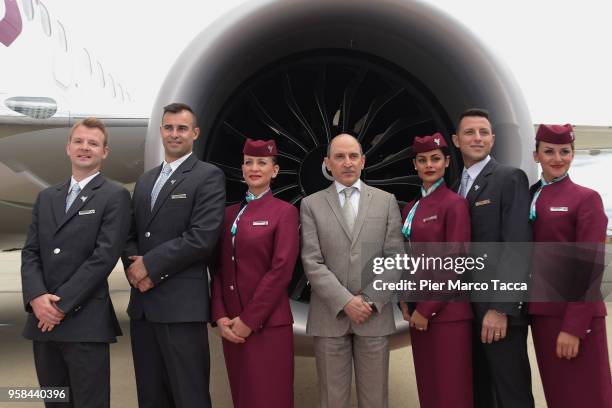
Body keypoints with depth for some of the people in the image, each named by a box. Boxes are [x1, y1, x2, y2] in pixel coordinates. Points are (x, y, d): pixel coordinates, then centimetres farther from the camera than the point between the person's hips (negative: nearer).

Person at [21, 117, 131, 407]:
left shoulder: (115, 196, -2)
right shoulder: (46, 197, 16)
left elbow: (104, 255, -11)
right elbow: (30, 252, 9)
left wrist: (62, 304, -13)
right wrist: (37, 297, -9)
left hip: (86, 321, -5)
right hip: (44, 319, 5)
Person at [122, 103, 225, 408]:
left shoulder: (208, 176, -5)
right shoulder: (145, 180, 18)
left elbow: (202, 238, -16)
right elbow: (131, 234, 16)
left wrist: (150, 265, -12)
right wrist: (134, 267, -5)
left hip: (182, 303, -7)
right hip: (142, 303, 7)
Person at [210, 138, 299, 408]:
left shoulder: (285, 212, -5)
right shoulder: (229, 213, 11)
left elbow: (281, 271, -12)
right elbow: (218, 269, 10)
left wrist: (248, 320, -14)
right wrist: (220, 317, -2)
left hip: (268, 324, -5)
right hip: (232, 325, 5)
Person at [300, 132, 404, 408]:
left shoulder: (386, 201, 7)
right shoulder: (311, 204, 4)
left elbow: (395, 259, 2)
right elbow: (312, 262, -4)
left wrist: (369, 300, -8)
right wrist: (345, 302, -13)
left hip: (375, 315, 1)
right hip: (329, 316, 0)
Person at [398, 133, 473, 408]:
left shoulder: (455, 204, -10)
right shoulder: (411, 208, 12)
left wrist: (427, 308, -13)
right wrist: (405, 301, 3)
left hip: (446, 311, -7)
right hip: (418, 310, 7)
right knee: (426, 386, 14)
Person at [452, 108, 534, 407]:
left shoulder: (511, 179, -6)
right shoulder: (457, 190, 15)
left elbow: (517, 246, -15)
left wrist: (501, 307, -20)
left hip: (498, 308, -6)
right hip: (466, 308, 6)